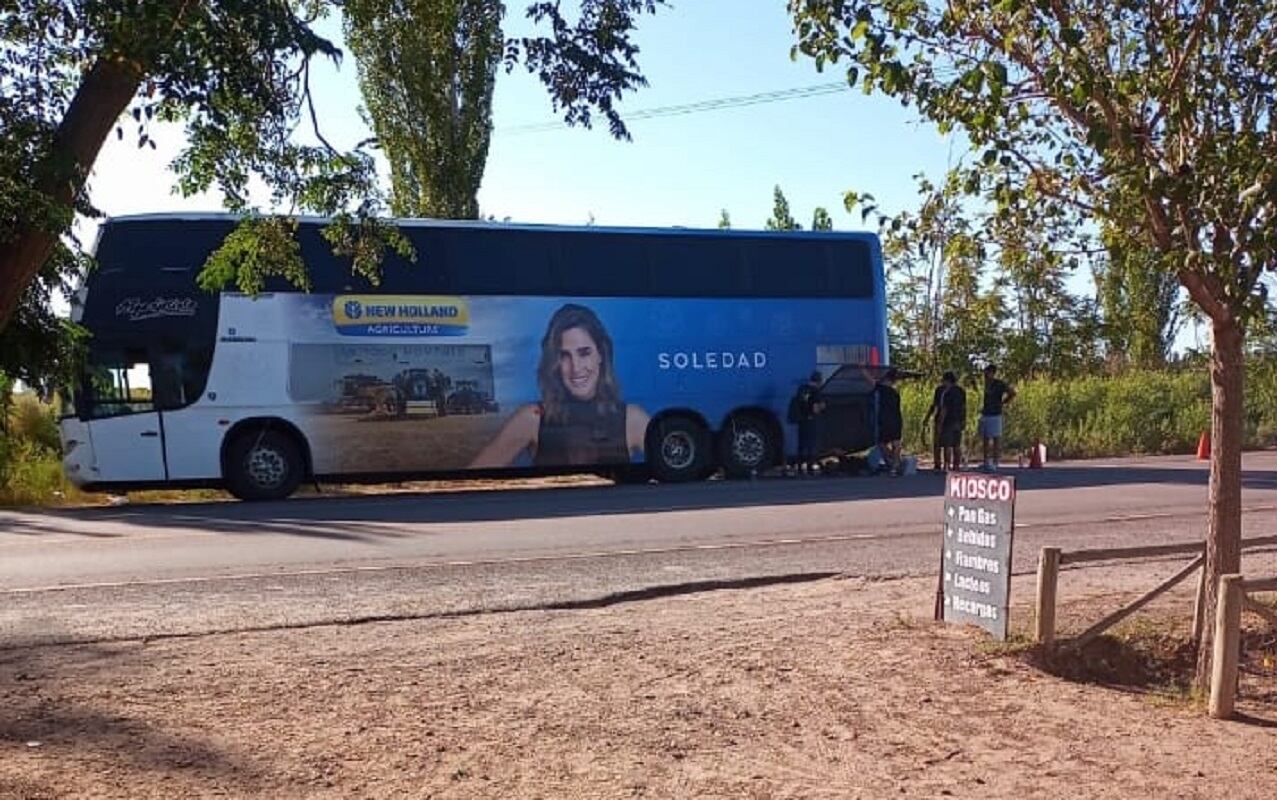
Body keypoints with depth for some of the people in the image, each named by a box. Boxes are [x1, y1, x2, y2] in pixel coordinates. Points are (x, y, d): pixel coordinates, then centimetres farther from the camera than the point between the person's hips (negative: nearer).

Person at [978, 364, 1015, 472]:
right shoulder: (985, 384, 10)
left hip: (995, 416, -7)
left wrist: (1003, 403, -3)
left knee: (996, 439, -3)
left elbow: (1012, 393, -6)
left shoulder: (999, 384, -9)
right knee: (985, 439, 11)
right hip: (984, 415, 7)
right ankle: (986, 462, 19)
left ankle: (994, 463, -1)